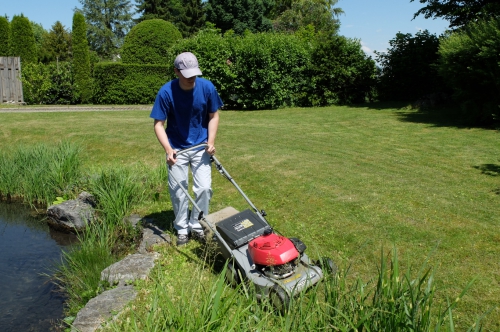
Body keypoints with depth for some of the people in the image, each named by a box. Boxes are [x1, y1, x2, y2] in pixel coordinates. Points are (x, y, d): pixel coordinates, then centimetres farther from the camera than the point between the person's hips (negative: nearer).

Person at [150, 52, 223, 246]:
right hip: (176, 149, -1)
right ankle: (182, 229, 23)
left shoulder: (207, 88, -14)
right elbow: (159, 124, -14)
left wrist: (211, 142, -12)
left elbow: (213, 116, -1)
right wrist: (168, 150, -26)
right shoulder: (166, 93, -19)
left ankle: (196, 226, 17)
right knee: (178, 192, 4)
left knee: (204, 188, -2)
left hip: (200, 147, 1)